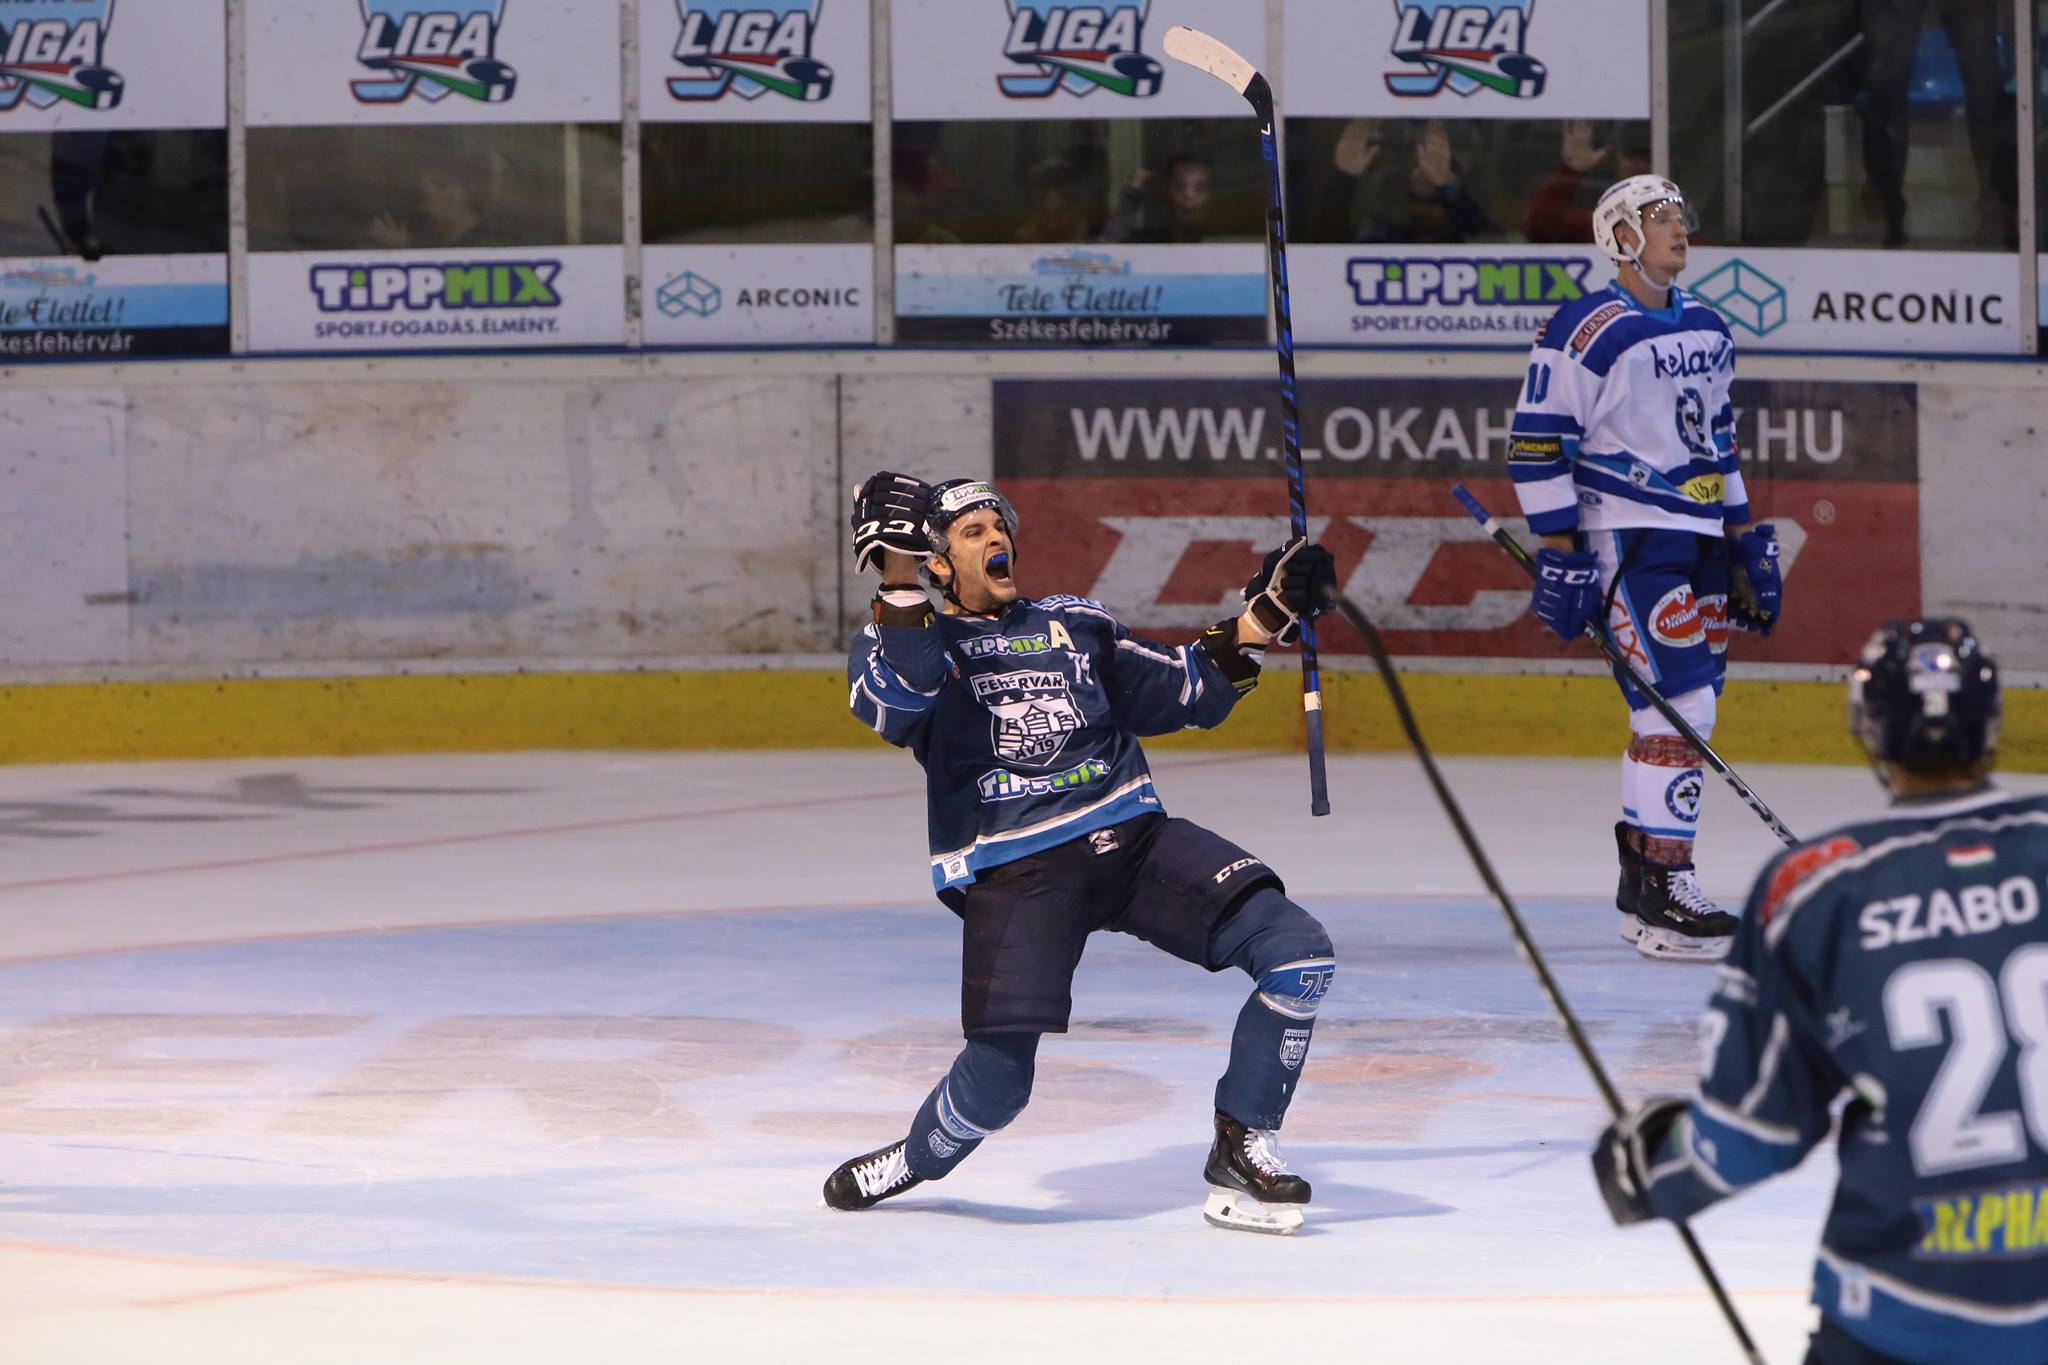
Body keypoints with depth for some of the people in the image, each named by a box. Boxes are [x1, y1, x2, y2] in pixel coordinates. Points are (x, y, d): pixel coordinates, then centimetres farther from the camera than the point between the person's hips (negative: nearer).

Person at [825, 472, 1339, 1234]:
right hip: (1012, 871, -4)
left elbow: (1181, 694, 25)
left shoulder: (1073, 624, 20)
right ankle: (916, 1161, 19)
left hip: (1135, 841, 4)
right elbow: (894, 702, -19)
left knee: (1299, 955, -13)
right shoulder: (900, 639, 5)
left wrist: (1257, 627, 14)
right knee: (996, 1082, -15)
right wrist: (900, 580, -27)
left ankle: (1242, 1149, -1)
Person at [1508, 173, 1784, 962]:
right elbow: (1538, 445, -11)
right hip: (1630, 541, -9)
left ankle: (1641, 883, 19)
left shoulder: (1707, 331, 16)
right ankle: (1663, 898, -14)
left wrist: (1747, 543, 21)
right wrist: (1559, 554, -15)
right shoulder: (1586, 331, -10)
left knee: (1686, 710, 10)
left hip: (1700, 540, 9)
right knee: (1678, 703, -15)